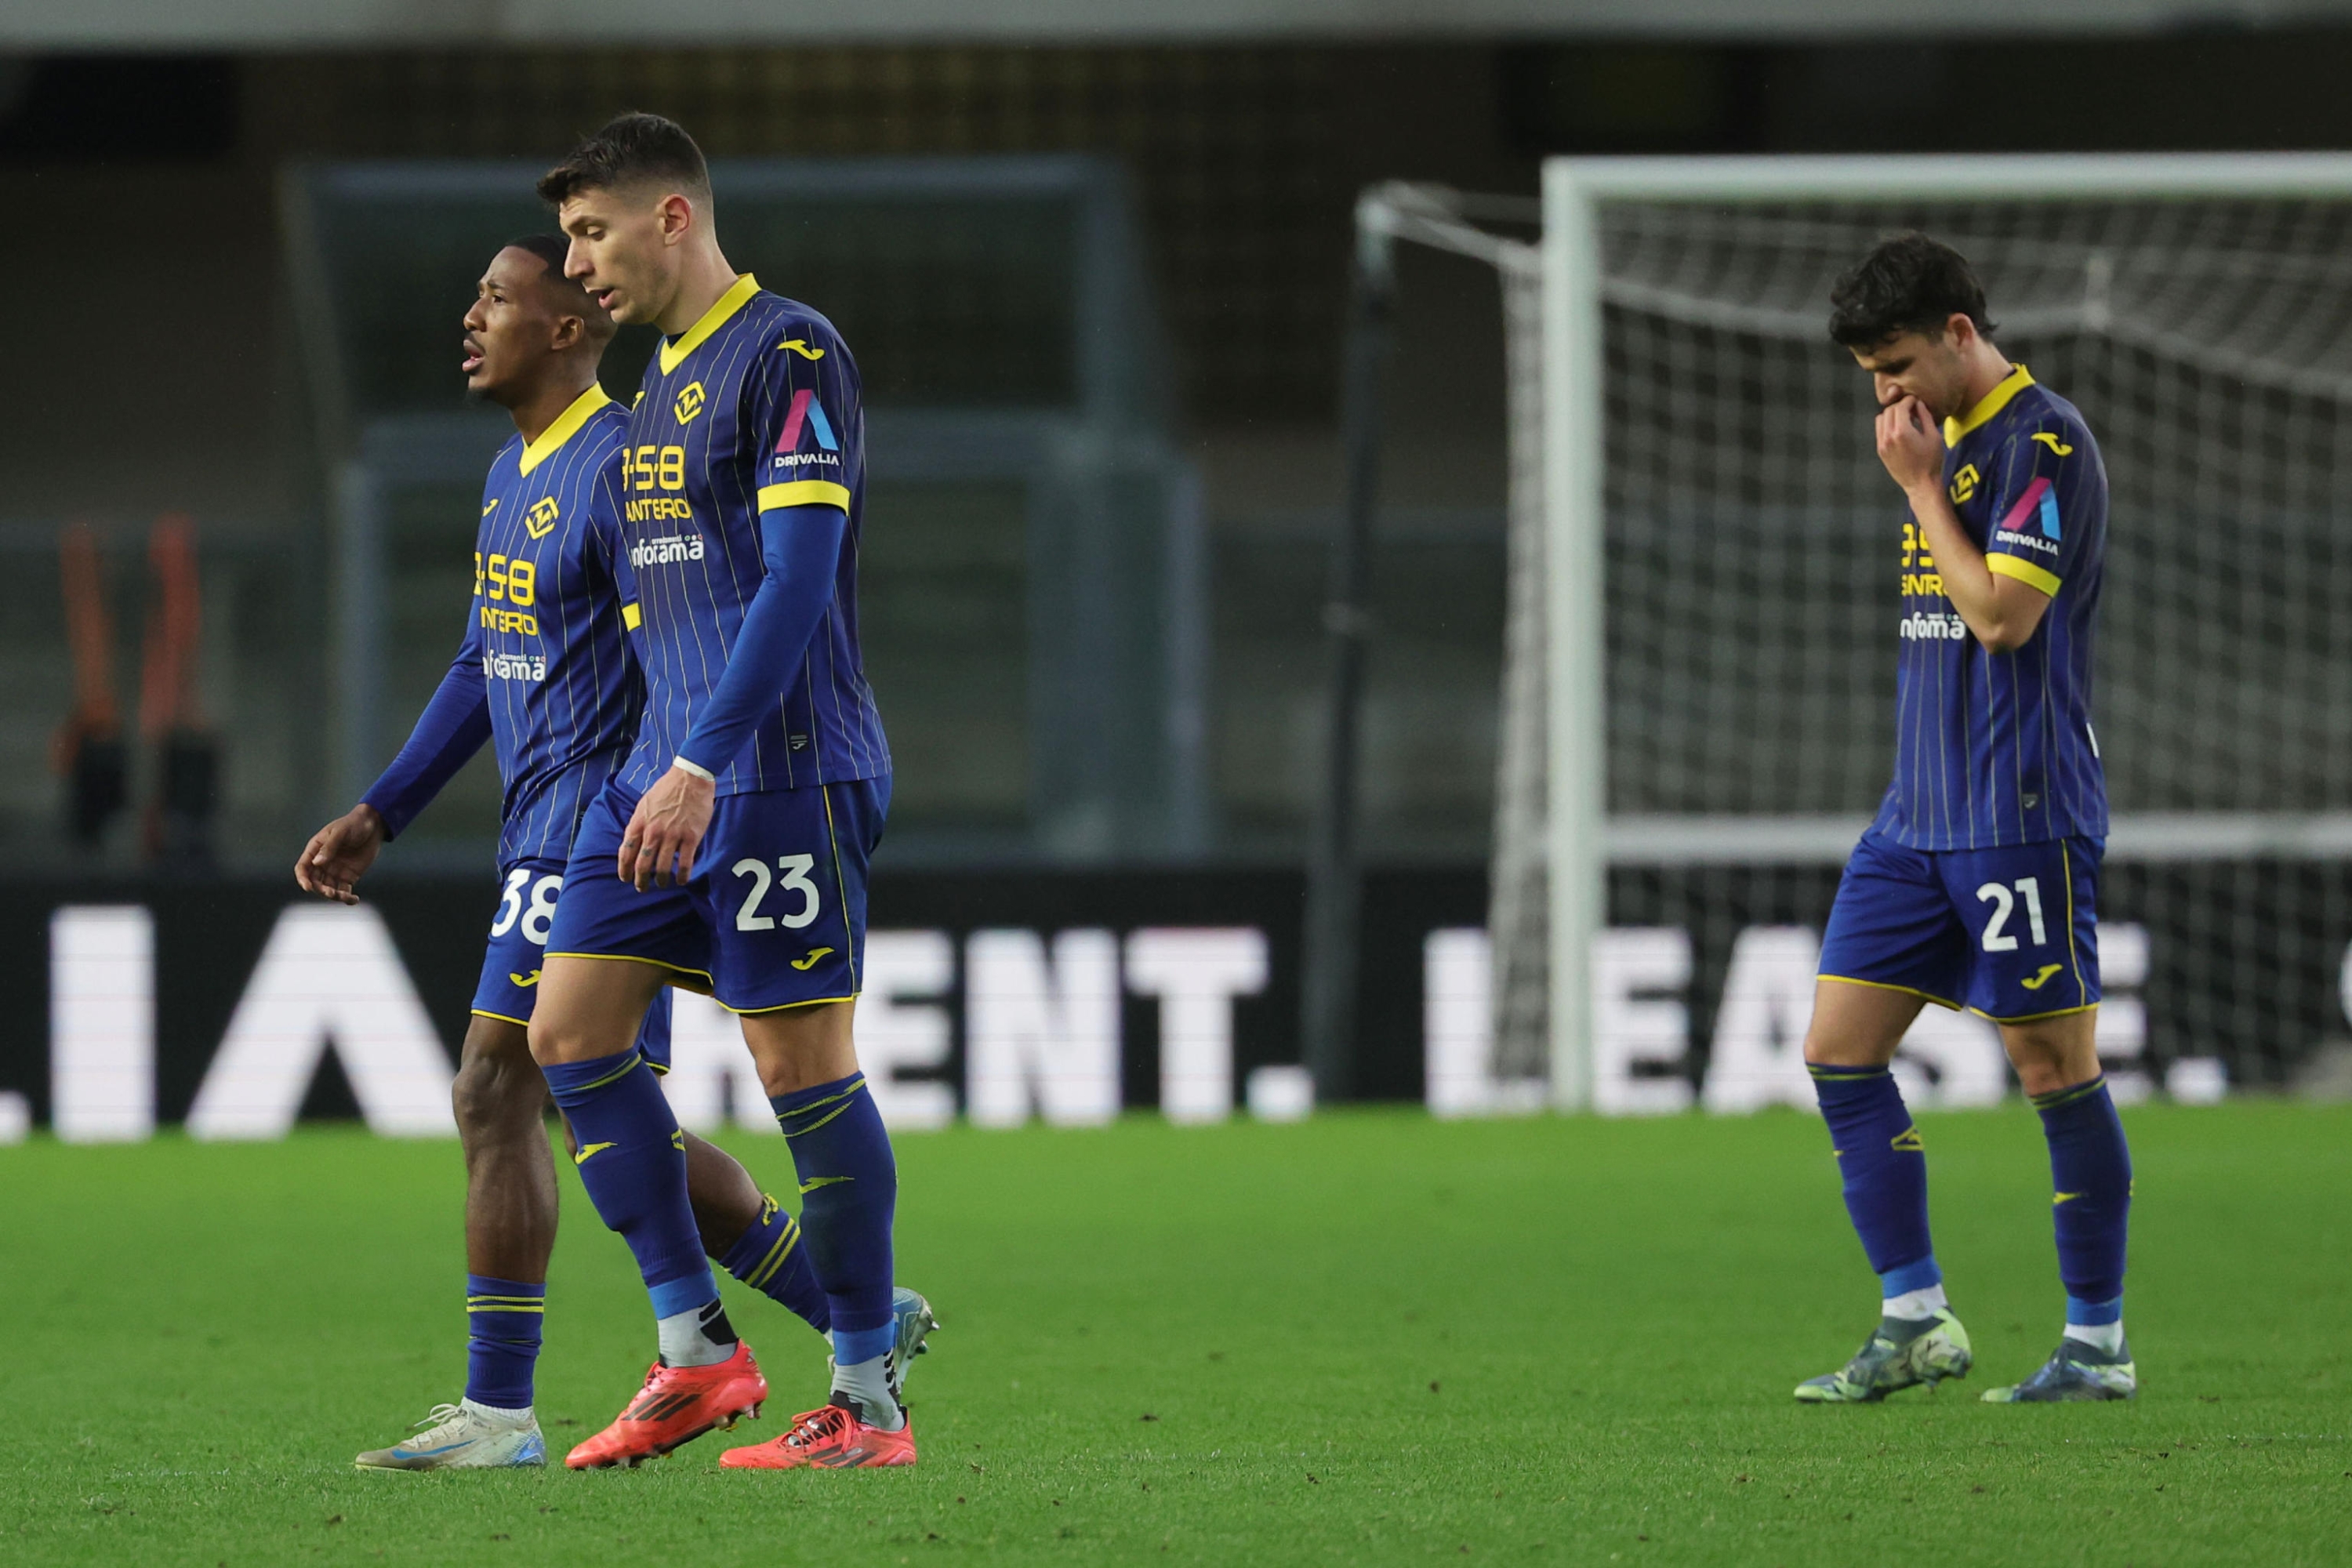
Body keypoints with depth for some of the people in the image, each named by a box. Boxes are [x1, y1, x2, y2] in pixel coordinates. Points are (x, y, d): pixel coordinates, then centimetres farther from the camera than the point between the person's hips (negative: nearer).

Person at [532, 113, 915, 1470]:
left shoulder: (790, 355, -11)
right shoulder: (664, 378, 17)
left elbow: (798, 575, -19)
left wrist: (702, 769, -24)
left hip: (783, 770, -9)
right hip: (667, 772, 9)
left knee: (803, 1064, -7)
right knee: (572, 1028, 3)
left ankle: (870, 1404, 0)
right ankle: (696, 1350, 8)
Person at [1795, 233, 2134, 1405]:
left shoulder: (2045, 443, -12)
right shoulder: (1947, 442, 16)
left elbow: (2002, 614, -20)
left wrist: (1920, 488, -14)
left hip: (2019, 816, -9)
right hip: (1920, 814, 9)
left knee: (2055, 1068, -3)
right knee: (1838, 1049, 3)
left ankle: (2098, 1345, 4)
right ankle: (1916, 1321, 8)